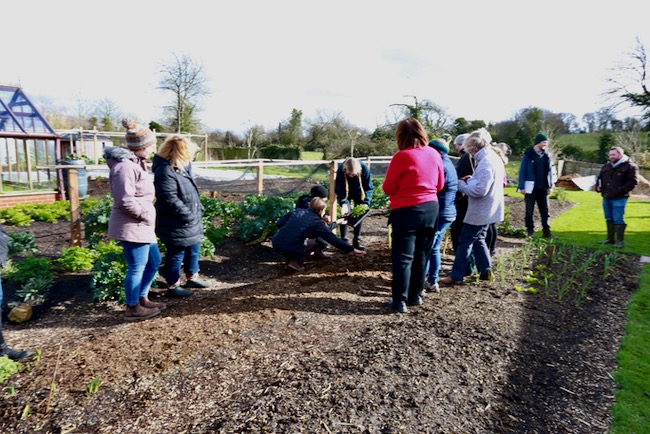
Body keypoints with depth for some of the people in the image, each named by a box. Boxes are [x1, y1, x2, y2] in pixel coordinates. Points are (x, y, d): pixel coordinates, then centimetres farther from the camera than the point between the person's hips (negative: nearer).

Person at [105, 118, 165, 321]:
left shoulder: (135, 162, 13)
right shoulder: (124, 166, -20)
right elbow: (125, 201, -25)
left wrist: (148, 215, 11)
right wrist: (147, 215, -14)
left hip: (141, 225, 10)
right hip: (132, 226, -10)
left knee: (154, 261, 19)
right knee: (137, 267, 2)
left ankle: (142, 298, 34)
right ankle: (133, 309, 18)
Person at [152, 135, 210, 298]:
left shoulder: (182, 166, 6)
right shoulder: (165, 171, -25)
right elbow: (171, 201, -27)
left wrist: (198, 209, 11)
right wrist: (190, 216, -20)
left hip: (190, 220, 10)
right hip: (176, 224, -10)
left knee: (194, 248, 21)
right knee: (176, 254, 5)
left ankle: (192, 277, 39)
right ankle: (173, 286, 21)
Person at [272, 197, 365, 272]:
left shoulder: (297, 211, 9)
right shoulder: (317, 222, -4)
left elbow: (279, 223, 14)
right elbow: (333, 239, -6)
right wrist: (352, 249, -2)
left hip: (276, 243, 6)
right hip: (291, 250, -6)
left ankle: (289, 258, 19)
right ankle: (296, 261, 1)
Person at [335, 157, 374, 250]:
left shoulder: (364, 169, -35)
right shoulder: (340, 170, -36)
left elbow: (369, 188, -24)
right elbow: (340, 190, -31)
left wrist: (366, 203, -36)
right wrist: (344, 204, -45)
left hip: (359, 192, 1)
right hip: (346, 192, -1)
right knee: (346, 213, -12)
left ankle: (357, 241, 10)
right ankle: (343, 240, -1)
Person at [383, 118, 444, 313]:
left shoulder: (401, 156, -14)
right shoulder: (435, 154, 4)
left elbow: (388, 188, -7)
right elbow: (439, 185, 13)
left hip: (406, 211, -6)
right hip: (431, 209, 6)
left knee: (403, 257, 2)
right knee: (421, 255, 15)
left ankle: (399, 301, 6)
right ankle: (415, 296, 27)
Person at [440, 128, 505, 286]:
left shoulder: (485, 163, -23)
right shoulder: (495, 158, 9)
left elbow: (479, 190, -27)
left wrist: (461, 185, -14)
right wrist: (472, 179, 5)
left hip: (480, 211, -10)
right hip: (487, 210, 10)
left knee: (465, 241, -2)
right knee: (478, 239, 20)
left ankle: (456, 275, 6)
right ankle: (486, 270, 25)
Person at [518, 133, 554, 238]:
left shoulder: (546, 155, 5)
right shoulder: (528, 154, -8)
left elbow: (550, 171, 10)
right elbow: (522, 171, -7)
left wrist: (550, 186, 5)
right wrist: (522, 187, -11)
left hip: (542, 188, 4)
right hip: (530, 188, -4)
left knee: (545, 210, 6)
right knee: (529, 210, 7)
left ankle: (546, 229, 13)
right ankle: (530, 229, 18)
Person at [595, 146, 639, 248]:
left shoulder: (630, 166, -6)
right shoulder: (606, 166, 13)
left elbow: (633, 181, -12)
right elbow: (600, 178, 23)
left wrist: (620, 190, -20)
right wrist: (598, 187, 4)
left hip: (619, 198, -7)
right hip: (606, 197, 7)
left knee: (618, 220, -5)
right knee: (609, 219, 14)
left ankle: (620, 240, 4)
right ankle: (610, 238, 24)